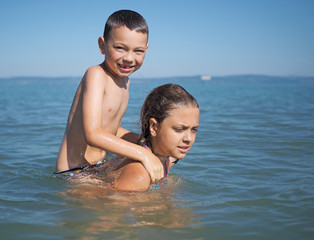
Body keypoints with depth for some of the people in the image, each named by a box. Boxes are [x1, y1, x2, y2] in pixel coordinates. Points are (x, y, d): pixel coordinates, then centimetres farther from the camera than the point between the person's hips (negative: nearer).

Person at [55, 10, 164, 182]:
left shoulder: (124, 79, 8)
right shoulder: (96, 74, -19)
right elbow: (92, 134, -28)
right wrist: (142, 153, -31)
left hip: (98, 168, 8)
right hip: (74, 173, -8)